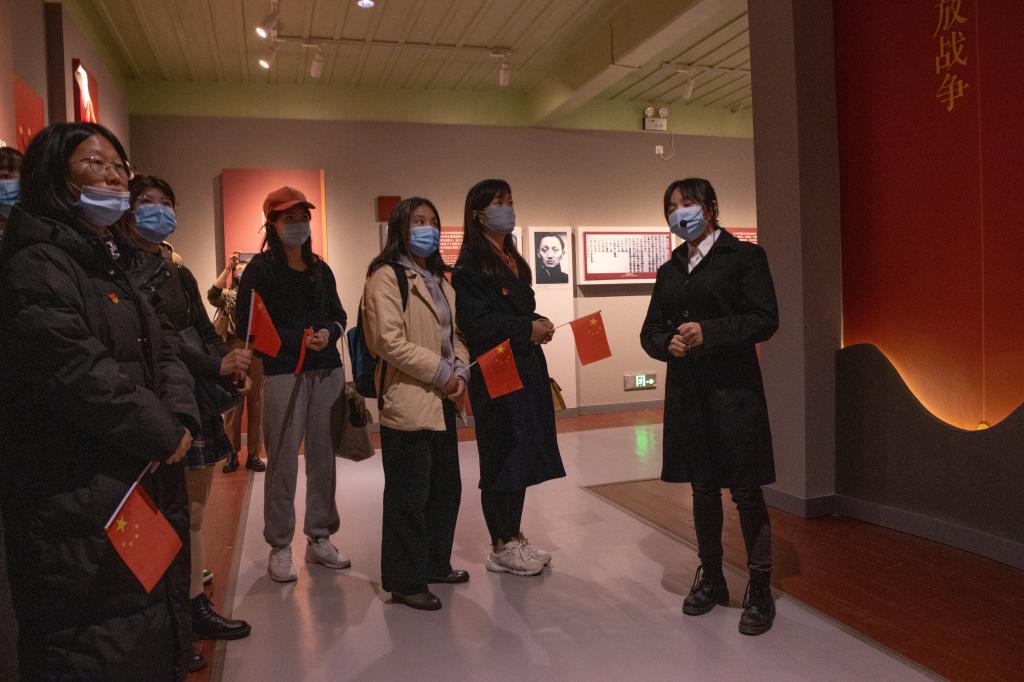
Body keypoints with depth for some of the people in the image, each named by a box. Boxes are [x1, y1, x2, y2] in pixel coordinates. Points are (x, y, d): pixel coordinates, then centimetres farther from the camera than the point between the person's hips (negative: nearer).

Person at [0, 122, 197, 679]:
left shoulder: (111, 266, 16)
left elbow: (162, 354, 11)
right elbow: (78, 373, -24)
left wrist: (181, 418, -8)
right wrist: (165, 433, -14)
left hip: (145, 487, 9)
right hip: (80, 505, -9)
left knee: (158, 629, 20)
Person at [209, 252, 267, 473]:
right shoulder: (228, 295, 10)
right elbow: (212, 296, -11)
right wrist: (227, 268, -13)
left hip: (257, 349, 1)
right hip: (234, 350, -1)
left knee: (256, 402, 3)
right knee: (233, 403, 3)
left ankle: (253, 454, 10)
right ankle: (232, 453, 11)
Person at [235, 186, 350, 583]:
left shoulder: (320, 268, 15)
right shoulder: (260, 269, 0)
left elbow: (338, 315, 17)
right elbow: (245, 323, -5)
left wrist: (328, 334, -6)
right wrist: (298, 340, -13)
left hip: (327, 371, 5)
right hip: (283, 373, -4)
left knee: (324, 457, 7)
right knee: (283, 461, -1)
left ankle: (319, 538, 20)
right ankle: (280, 547, 13)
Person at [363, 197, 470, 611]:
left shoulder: (439, 281, 19)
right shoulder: (387, 277, -8)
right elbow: (390, 342, -18)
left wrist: (461, 374, -1)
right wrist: (442, 374, -16)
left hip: (442, 402, 9)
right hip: (407, 402, -9)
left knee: (446, 489, 16)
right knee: (409, 497, -1)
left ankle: (435, 565, 32)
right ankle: (404, 581, 13)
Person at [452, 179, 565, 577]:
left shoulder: (511, 260, 16)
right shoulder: (471, 264, -11)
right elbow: (476, 322, -19)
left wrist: (538, 325, 1)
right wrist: (528, 327, -16)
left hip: (526, 368, 9)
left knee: (523, 453, 13)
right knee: (502, 456, 0)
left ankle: (513, 537, 26)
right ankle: (501, 547, 14)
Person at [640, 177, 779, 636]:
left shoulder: (744, 256, 0)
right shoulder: (669, 271, 16)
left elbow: (765, 319, -9)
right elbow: (650, 331, 15)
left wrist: (708, 332, -19)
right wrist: (668, 344, -7)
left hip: (733, 390, -5)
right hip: (686, 392, 5)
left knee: (745, 490, 0)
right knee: (703, 489, 14)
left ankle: (759, 589, 14)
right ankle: (711, 577, 29)